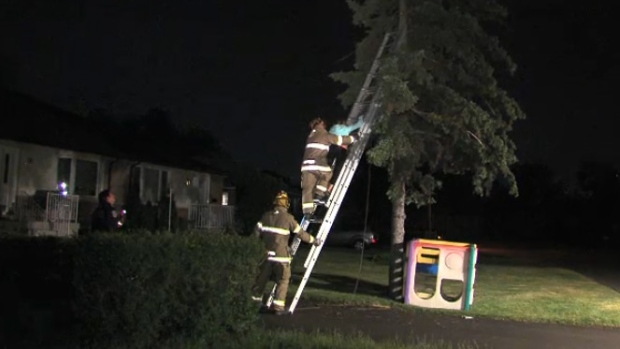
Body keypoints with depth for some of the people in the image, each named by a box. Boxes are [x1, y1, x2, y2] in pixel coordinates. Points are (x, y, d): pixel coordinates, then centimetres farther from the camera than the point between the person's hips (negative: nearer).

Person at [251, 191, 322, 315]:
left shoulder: (266, 216, 6)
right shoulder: (288, 217, -6)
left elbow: (257, 232, 5)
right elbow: (300, 233, 0)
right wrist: (314, 240, 13)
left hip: (266, 253, 5)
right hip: (281, 254, -4)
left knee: (262, 279, 15)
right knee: (283, 281, 5)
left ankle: (255, 302, 22)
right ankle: (278, 306, 0)